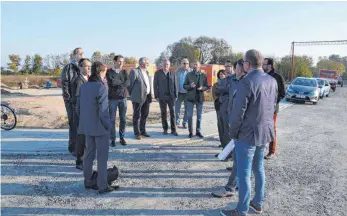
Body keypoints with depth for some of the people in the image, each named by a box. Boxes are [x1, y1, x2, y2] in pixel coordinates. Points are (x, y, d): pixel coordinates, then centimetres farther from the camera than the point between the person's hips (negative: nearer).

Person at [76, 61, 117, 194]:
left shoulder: (84, 87, 5)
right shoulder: (101, 88, -18)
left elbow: (78, 108, 9)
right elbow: (103, 112, -21)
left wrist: (85, 121, 18)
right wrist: (109, 126, -9)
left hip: (87, 128, 7)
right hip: (100, 128, -7)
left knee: (89, 154, 18)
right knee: (102, 157, 4)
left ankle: (88, 182, 29)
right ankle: (103, 186, 11)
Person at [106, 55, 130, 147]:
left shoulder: (124, 72, 10)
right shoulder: (109, 72, 1)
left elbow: (128, 82, -6)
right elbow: (111, 82, -16)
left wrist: (118, 84, -17)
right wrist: (122, 81, -5)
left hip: (123, 98, 3)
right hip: (112, 98, -3)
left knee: (123, 119, 6)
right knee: (112, 120, 0)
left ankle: (122, 137, 17)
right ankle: (113, 139, 9)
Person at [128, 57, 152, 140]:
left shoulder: (146, 72, 14)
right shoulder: (134, 71, -11)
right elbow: (129, 84, -10)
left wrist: (150, 96, 12)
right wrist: (132, 95, -4)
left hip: (147, 97, 8)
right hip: (138, 98, -8)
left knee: (145, 115, 15)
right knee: (136, 116, 3)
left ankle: (143, 131, 28)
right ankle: (137, 133, 12)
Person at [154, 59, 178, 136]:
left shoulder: (172, 74, 7)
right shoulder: (158, 73, 2)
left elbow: (175, 85, 8)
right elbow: (155, 85, 1)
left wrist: (175, 95, 2)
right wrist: (156, 96, -4)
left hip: (171, 96, 1)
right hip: (162, 96, -1)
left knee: (172, 113, 0)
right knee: (163, 113, 6)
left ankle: (173, 130, 6)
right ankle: (165, 129, 17)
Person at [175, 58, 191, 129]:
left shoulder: (191, 71, 0)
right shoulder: (177, 71, 4)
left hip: (187, 93, -1)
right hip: (179, 92, 1)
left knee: (187, 108, 6)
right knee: (177, 108, 3)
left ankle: (185, 122, 18)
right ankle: (177, 122, 16)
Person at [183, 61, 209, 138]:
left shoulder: (203, 75, 3)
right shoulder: (189, 75, 2)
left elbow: (207, 86, 7)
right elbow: (184, 85, 3)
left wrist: (202, 88, -15)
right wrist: (190, 86, -18)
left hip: (200, 98, 1)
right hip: (190, 97, -1)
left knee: (199, 116, 9)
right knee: (189, 115, 1)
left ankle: (198, 131, 21)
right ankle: (190, 131, 14)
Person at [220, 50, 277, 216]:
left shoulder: (246, 82, -21)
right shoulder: (272, 81, 3)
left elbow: (238, 112, -20)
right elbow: (273, 106, 13)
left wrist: (233, 133, -6)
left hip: (247, 134, -8)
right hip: (265, 132, 8)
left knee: (243, 173, 4)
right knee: (258, 168, 20)